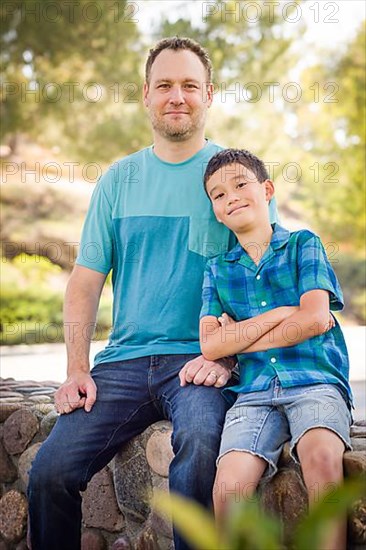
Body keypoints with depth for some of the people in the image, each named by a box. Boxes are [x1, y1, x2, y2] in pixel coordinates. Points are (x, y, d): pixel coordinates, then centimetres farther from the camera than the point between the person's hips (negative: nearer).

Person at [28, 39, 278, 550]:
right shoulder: (119, 179, 14)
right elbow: (86, 280, 11)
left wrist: (226, 357, -13)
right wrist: (77, 369, -2)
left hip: (202, 360, -2)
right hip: (124, 359, 3)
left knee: (198, 453, -33)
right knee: (50, 472, -16)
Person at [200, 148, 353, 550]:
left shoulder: (303, 244, 12)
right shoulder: (217, 268, 18)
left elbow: (316, 320, -3)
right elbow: (210, 346, 4)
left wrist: (238, 338, 2)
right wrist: (284, 312, -2)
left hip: (315, 381, -2)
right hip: (253, 392, 2)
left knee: (321, 456, -35)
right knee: (229, 484, -26)